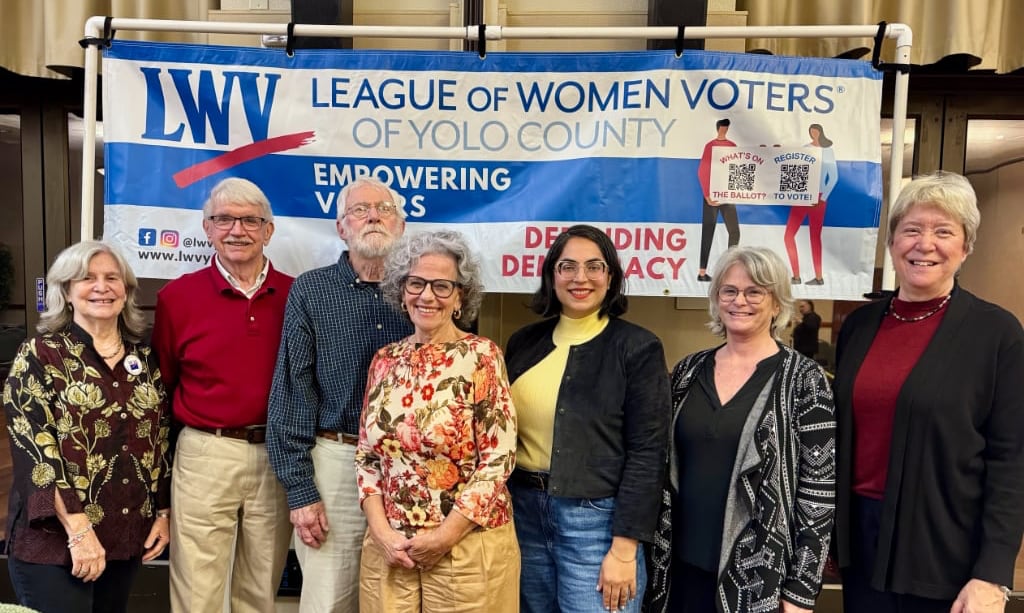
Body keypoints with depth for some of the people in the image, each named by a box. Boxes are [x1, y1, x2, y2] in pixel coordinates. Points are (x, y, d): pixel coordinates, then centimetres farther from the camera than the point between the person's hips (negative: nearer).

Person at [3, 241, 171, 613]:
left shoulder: (145, 359, 8)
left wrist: (163, 513, 8)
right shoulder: (39, 356, -5)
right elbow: (33, 449, -13)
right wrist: (78, 530, -19)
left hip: (126, 536, 5)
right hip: (54, 539, -4)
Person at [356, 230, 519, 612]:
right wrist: (381, 531, -5)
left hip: (467, 547, -4)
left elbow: (498, 460, -12)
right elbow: (367, 455, 7)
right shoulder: (385, 360, 4)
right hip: (389, 547, 4)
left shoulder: (481, 356, -9)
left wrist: (444, 536, -12)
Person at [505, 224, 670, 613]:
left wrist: (624, 549, -14)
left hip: (597, 517, -4)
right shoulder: (524, 342, 5)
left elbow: (647, 453, -11)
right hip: (523, 510, 5)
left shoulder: (638, 348, -9)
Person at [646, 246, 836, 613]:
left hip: (760, 576, -4)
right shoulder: (689, 370, 3)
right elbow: (665, 465, 9)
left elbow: (819, 491, -9)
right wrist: (656, 553, 9)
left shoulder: (804, 379, -9)